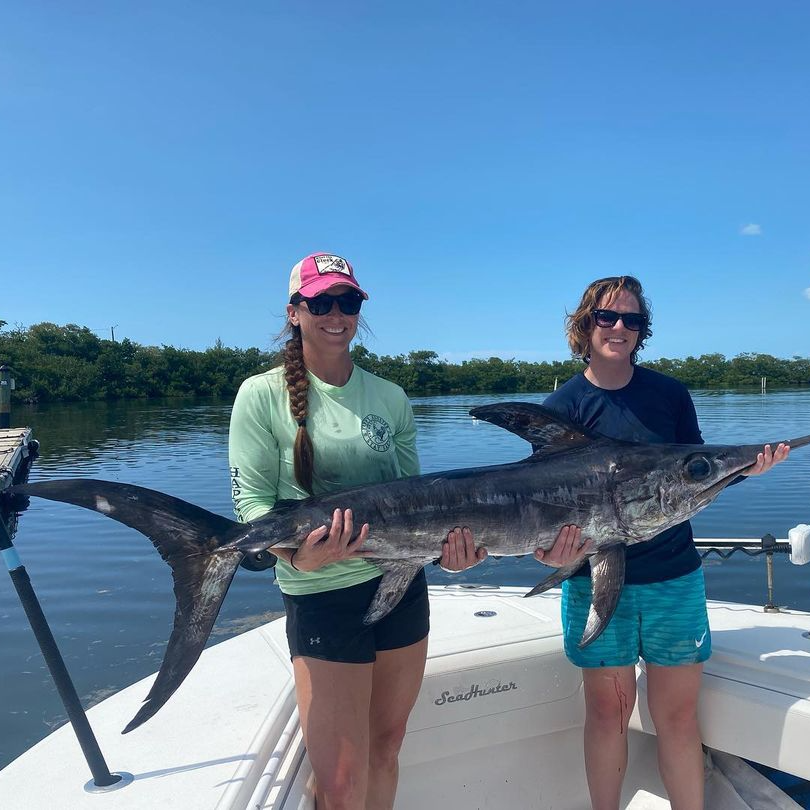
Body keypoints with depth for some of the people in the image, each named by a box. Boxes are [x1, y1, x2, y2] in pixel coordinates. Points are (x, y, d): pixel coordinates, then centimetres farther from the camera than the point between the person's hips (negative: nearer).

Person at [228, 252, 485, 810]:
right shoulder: (263, 395, -6)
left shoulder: (391, 398, 5)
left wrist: (443, 543, -11)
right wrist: (297, 552, -27)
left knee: (386, 748, 19)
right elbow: (251, 499, -9)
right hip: (322, 597, -4)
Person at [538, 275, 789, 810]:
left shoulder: (670, 393, 3)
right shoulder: (563, 406, -3)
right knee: (609, 711, 10)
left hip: (673, 575, 2)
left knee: (678, 715, 9)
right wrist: (553, 548, -25)